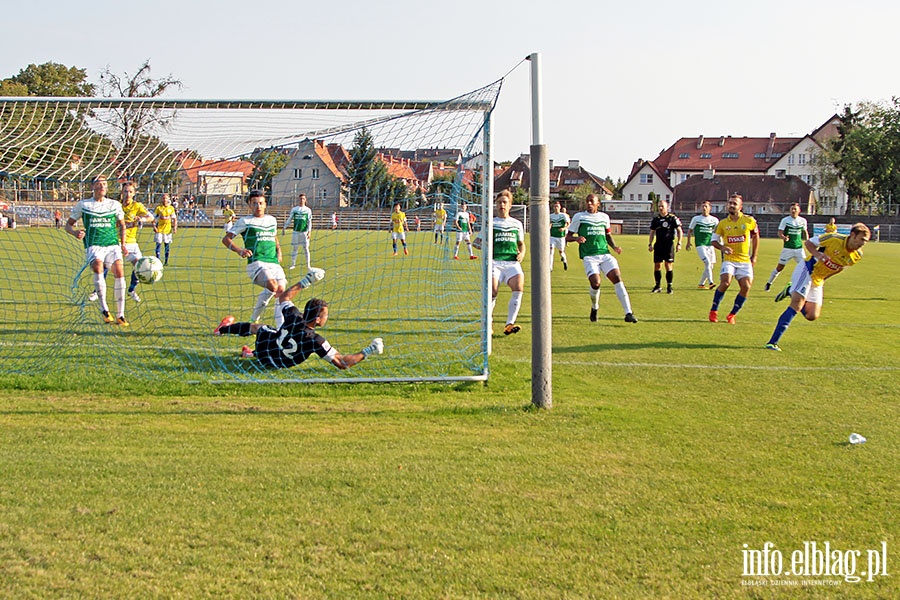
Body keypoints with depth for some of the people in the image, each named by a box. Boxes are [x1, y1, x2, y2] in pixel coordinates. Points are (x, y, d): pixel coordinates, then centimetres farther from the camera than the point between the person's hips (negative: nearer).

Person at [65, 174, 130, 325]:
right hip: (93, 246, -2)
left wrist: (123, 244, 12)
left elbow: (122, 225, 25)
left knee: (119, 272, -18)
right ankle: (104, 309, -30)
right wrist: (75, 233, -9)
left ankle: (120, 315, -9)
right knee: (97, 265, -33)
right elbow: (68, 224, 14)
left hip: (113, 245, 2)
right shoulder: (83, 205, 9)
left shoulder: (114, 204, 13)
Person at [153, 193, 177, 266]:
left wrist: (175, 227, 1)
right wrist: (154, 227, -8)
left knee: (167, 245, 6)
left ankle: (166, 261, 13)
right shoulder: (158, 208, 0)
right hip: (159, 229, -2)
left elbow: (174, 219, 11)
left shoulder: (171, 208, 6)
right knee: (158, 244, -6)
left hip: (168, 229, 2)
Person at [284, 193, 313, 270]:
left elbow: (309, 221, 2)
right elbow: (289, 219, 13)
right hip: (296, 231, 2)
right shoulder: (294, 209, 8)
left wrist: (309, 231, -8)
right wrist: (284, 228, 6)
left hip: (304, 232, -2)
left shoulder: (308, 210, 4)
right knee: (294, 248, 4)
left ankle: (308, 265, 5)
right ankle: (293, 264, 13)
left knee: (306, 248, -1)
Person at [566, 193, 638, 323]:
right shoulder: (579, 217, 5)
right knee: (595, 283, -21)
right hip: (589, 256, -3)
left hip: (605, 254, 3)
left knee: (617, 279, -13)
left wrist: (614, 247, 12)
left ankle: (628, 313, -11)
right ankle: (594, 307, 12)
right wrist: (577, 238, -15)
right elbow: (567, 237, 7)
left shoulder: (604, 217, 15)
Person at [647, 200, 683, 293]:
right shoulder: (655, 219, 10)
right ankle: (657, 286, 13)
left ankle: (669, 286, 4)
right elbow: (652, 232, 18)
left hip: (669, 244, -4)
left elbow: (679, 231, 0)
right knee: (657, 265, 3)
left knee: (669, 265, -4)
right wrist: (650, 244, 10)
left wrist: (679, 243, -7)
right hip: (658, 245, 4)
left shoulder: (673, 218, -3)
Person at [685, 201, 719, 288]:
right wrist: (688, 242, 9)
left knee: (710, 266, 5)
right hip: (700, 245, -4)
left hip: (710, 245, 4)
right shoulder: (696, 219, 3)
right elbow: (690, 230, 12)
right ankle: (710, 282, -26)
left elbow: (717, 232, 19)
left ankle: (701, 283, 21)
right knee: (707, 262, -21)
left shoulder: (714, 220, 8)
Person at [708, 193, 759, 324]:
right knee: (725, 282, -22)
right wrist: (722, 247, -12)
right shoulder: (722, 223, 1)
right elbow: (714, 241, 10)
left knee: (746, 286, -10)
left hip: (745, 260, 1)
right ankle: (713, 311, -5)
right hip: (729, 259, -1)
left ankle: (732, 314, 6)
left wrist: (754, 256, 11)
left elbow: (755, 236, 14)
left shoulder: (749, 221, -1)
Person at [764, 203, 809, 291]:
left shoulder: (803, 221, 6)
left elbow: (805, 232, 22)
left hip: (799, 248, 3)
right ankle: (769, 283, 17)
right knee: (780, 267, 1)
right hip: (787, 248, -3)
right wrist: (784, 237, -29)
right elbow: (779, 232, -9)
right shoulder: (785, 220, -5)